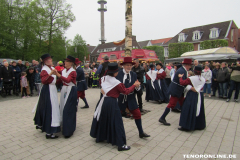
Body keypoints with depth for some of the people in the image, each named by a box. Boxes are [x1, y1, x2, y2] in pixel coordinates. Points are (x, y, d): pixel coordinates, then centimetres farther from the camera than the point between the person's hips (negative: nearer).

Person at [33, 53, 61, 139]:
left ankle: (40, 124, 43)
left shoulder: (52, 68, 11)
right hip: (48, 90, -10)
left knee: (44, 106, 23)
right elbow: (43, 80, -30)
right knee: (49, 109, -9)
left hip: (52, 89, 10)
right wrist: (50, 74, -42)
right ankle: (49, 132, -3)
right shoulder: (44, 69, -15)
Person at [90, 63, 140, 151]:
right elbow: (126, 91, -6)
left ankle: (99, 137, 40)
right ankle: (121, 144, 6)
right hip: (112, 103, -6)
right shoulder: (117, 83, -16)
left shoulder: (103, 78, 0)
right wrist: (134, 85, 3)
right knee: (116, 123, 0)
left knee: (102, 119, 22)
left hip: (103, 101, 7)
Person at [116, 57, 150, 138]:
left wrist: (137, 86, -19)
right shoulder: (118, 74, -11)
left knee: (137, 114, 4)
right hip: (121, 98, -2)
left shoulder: (133, 74, 0)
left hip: (131, 98, 3)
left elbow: (136, 87, 2)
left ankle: (141, 132, 21)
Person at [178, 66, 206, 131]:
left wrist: (180, 77, -2)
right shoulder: (203, 79, 3)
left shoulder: (191, 79, -16)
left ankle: (186, 126, 3)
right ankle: (199, 125, 31)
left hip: (192, 96, -6)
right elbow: (201, 88, 13)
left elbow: (182, 83, -17)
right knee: (198, 110, 17)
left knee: (189, 110, -1)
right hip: (199, 96, 6)